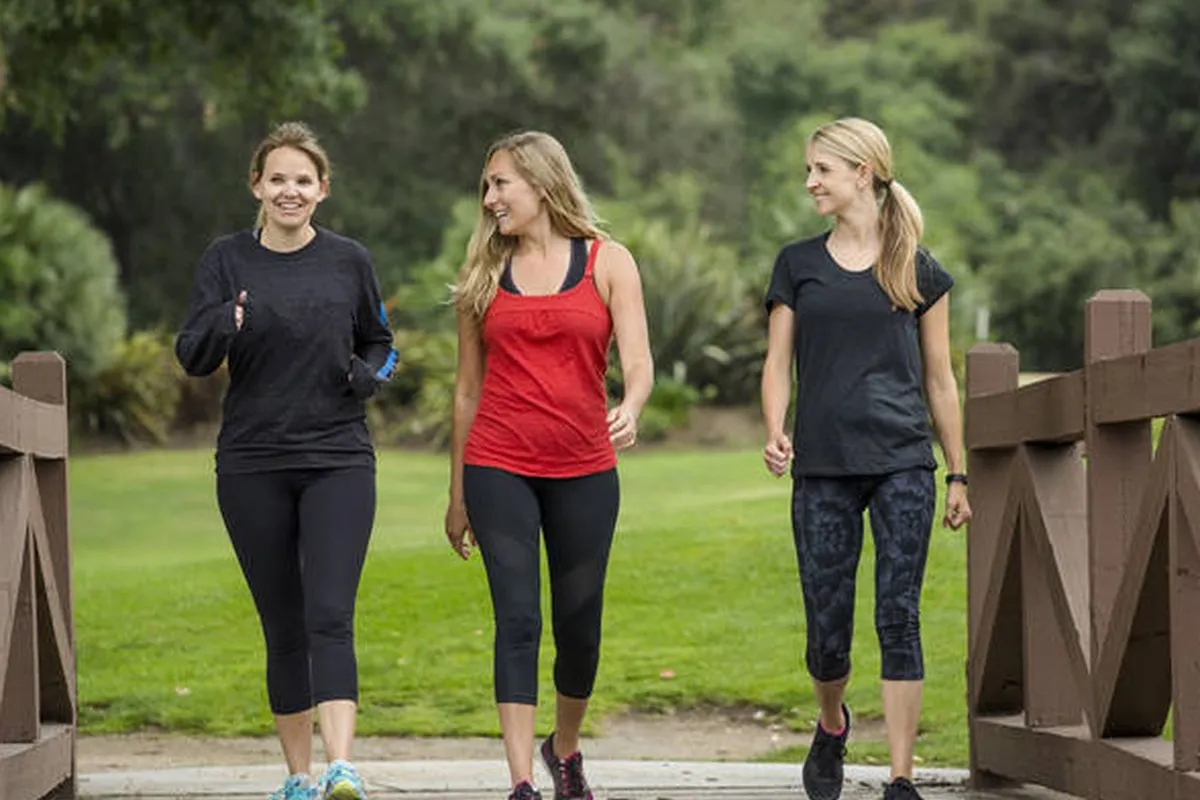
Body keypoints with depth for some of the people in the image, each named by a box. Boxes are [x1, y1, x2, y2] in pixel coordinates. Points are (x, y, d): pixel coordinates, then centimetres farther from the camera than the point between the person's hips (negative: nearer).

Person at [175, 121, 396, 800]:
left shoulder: (350, 261, 4)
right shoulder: (227, 260, 3)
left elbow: (379, 343, 17)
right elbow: (193, 358, -3)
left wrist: (368, 375, -6)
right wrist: (225, 323, -25)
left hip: (338, 461, -1)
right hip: (253, 466, 1)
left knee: (330, 617, -16)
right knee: (283, 628, 6)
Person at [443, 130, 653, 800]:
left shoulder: (608, 262, 3)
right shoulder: (486, 272, 9)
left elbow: (638, 362, -7)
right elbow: (469, 386, 12)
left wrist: (630, 410, -30)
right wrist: (457, 494, 13)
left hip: (584, 470, 0)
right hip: (500, 469, 0)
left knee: (579, 628, 8)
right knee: (518, 621, -10)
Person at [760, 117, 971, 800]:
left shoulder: (918, 269, 6)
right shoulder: (799, 264, 9)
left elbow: (939, 378, 10)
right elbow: (778, 364, 8)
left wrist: (959, 474, 9)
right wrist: (775, 433, -11)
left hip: (903, 463, -1)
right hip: (823, 466, 1)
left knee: (899, 617, -7)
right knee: (828, 631, 3)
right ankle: (832, 725, 35)